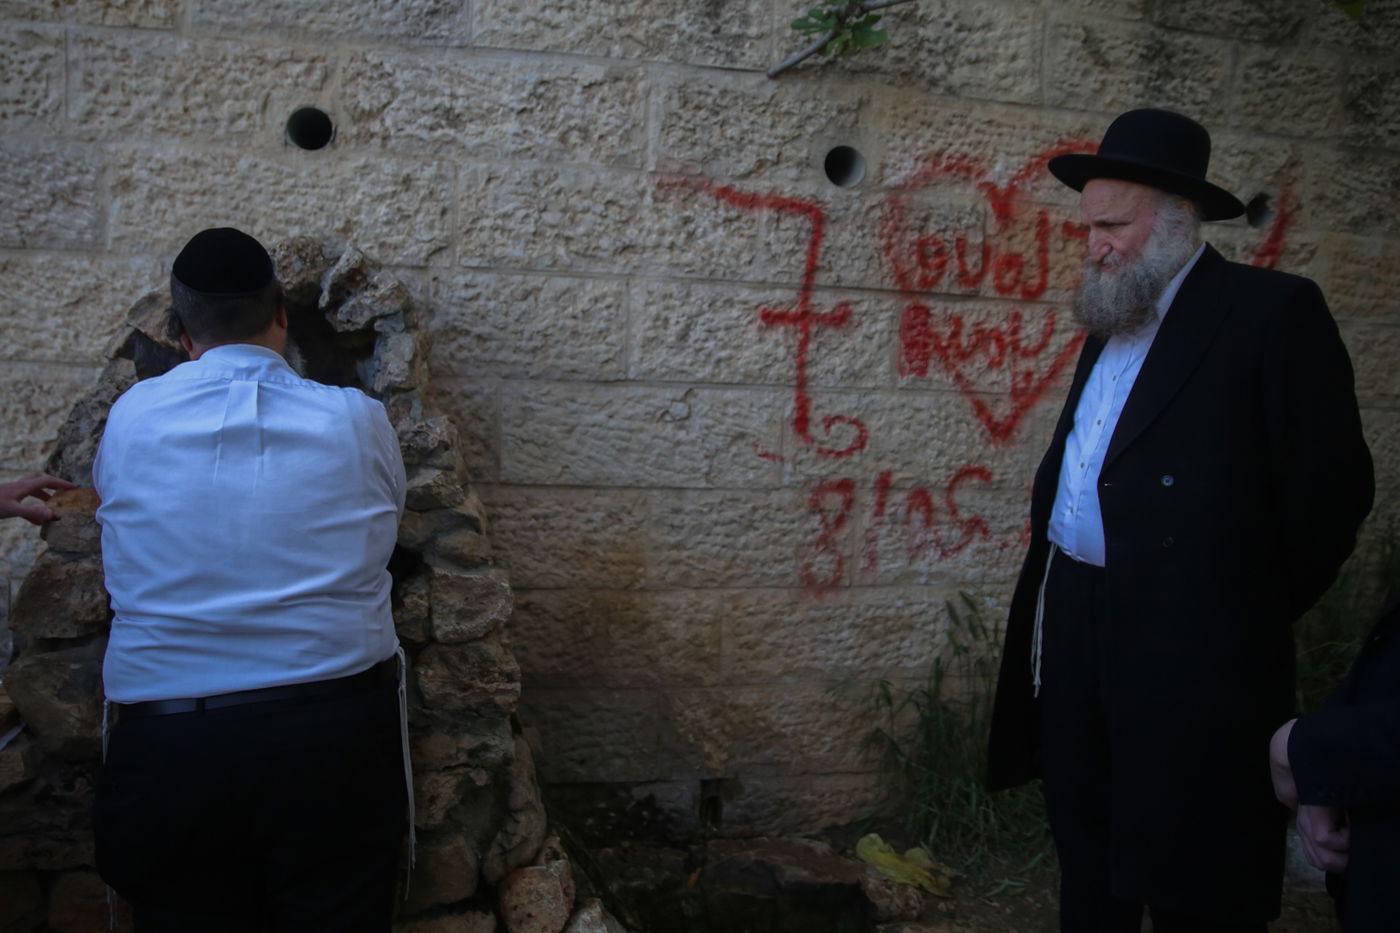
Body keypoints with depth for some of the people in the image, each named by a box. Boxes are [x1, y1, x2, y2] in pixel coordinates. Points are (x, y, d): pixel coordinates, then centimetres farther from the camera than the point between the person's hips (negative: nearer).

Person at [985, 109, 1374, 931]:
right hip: (1073, 623, 7)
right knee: (1089, 860, 19)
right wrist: (1056, 580, 10)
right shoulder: (1113, 319, 15)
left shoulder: (1271, 310, -10)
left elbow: (1329, 488, -11)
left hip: (1189, 646, -7)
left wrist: (1259, 611, -2)